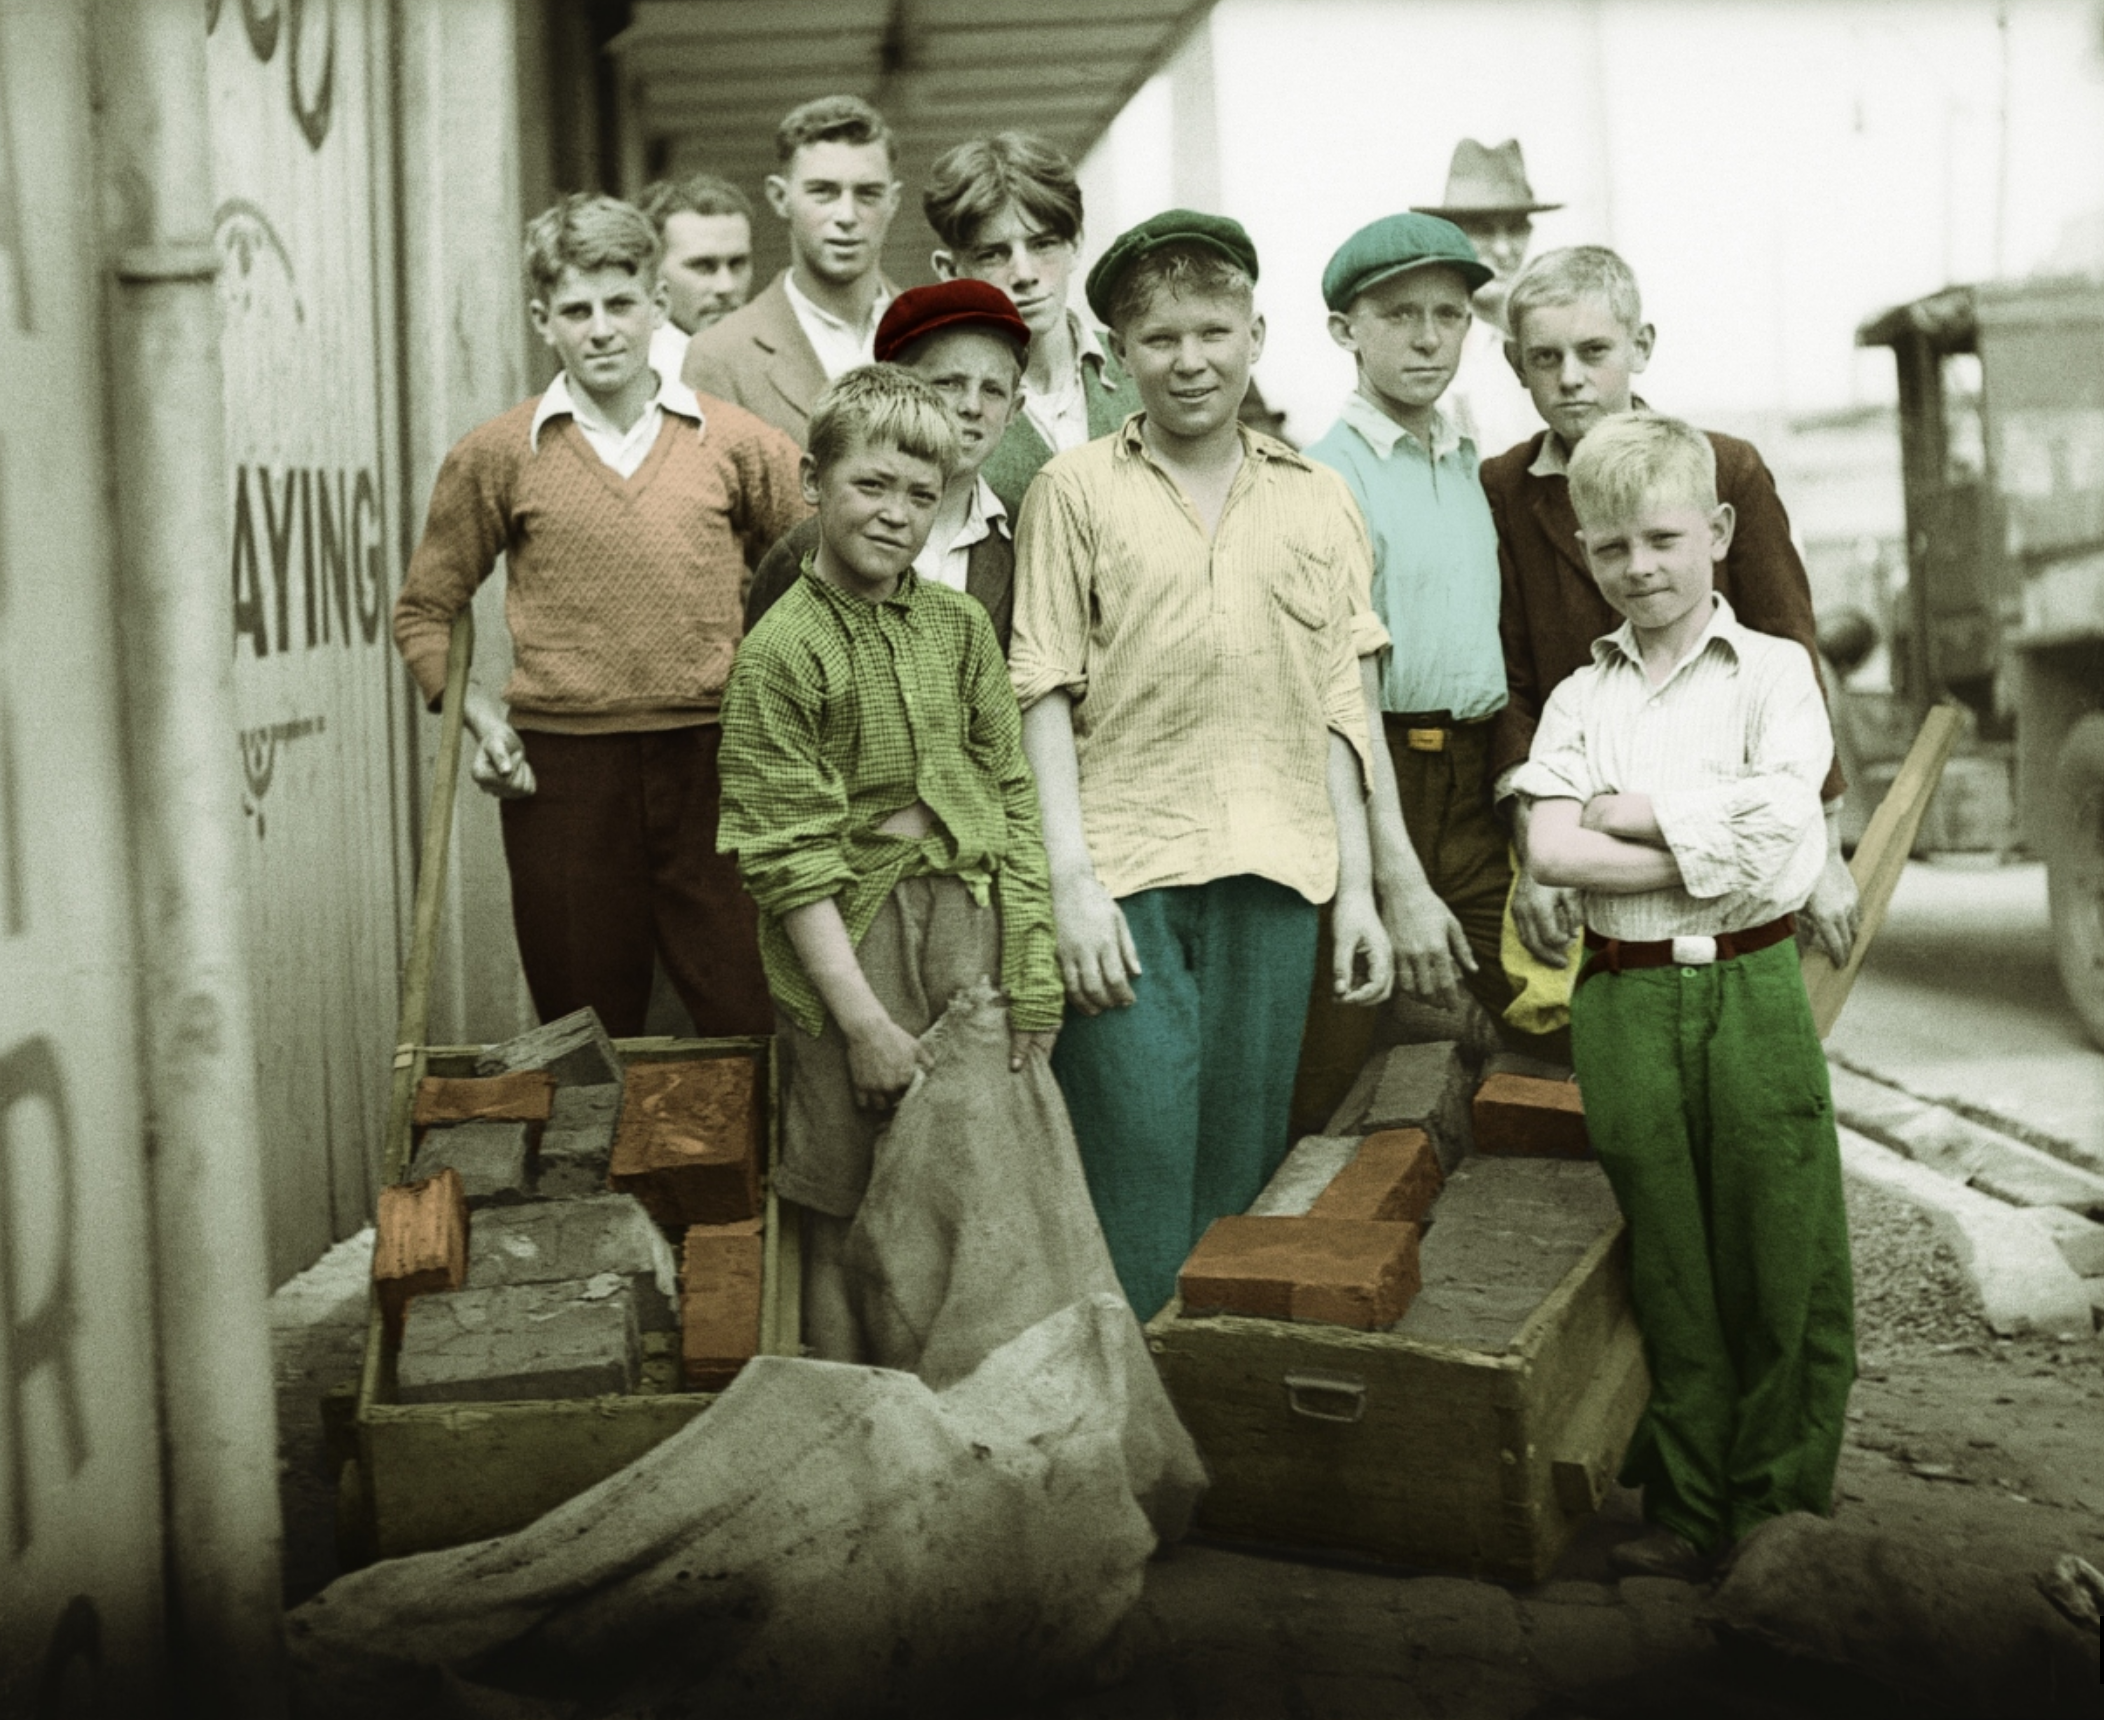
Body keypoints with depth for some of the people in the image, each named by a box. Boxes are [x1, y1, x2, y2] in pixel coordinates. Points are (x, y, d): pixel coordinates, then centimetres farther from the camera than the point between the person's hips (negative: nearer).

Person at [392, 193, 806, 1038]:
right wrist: (480, 717, -1)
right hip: (563, 776, 0)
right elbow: (423, 613, 13)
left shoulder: (738, 444, 4)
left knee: (754, 1024, 0)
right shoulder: (495, 456, 4)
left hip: (712, 764, 0)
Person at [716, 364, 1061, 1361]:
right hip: (852, 946, -4)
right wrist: (864, 1021, -13)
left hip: (971, 935, 5)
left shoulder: (960, 625, 8)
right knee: (846, 1227, 3)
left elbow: (1014, 798, 10)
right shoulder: (781, 653, -8)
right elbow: (790, 863, -10)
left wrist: (1032, 970, 3)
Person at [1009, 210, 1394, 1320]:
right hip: (1123, 868, -3)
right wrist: (1071, 881, -10)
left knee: (1246, 1162, 8)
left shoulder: (1318, 499, 13)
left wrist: (1357, 888, 8)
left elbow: (1341, 707, 12)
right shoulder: (1074, 490, 4)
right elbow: (1044, 695, -1)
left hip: (1276, 870, 3)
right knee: (1135, 1160, -6)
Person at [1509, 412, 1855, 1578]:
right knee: (1668, 1262, 7)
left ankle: (1781, 1498, 17)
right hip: (1625, 995, 2)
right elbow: (1550, 853, -5)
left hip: (1749, 987, -2)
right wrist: (1711, 850, -10)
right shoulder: (1581, 696, 10)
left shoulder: (1773, 671, 4)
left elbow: (1777, 819, -12)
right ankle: (1687, 1504, 19)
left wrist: (1626, 808, -8)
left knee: (1782, 1256, 2)